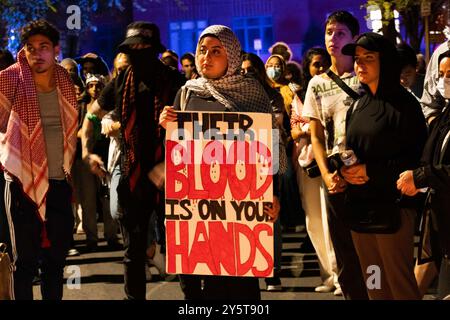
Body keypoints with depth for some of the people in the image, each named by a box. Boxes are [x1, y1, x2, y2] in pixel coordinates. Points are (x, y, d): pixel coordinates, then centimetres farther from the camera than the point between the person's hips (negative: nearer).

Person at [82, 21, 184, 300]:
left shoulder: (176, 82, -6)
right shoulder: (121, 84, 4)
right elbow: (91, 115, 17)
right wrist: (87, 152, 5)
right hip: (133, 178, 3)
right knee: (134, 253, 13)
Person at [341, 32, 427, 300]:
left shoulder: (403, 104, -8)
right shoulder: (358, 104, 14)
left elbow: (416, 157, -12)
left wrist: (371, 171, -15)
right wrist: (344, 168, -3)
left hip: (392, 205, -7)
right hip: (360, 205, 7)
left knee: (399, 282, -3)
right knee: (372, 283, 11)